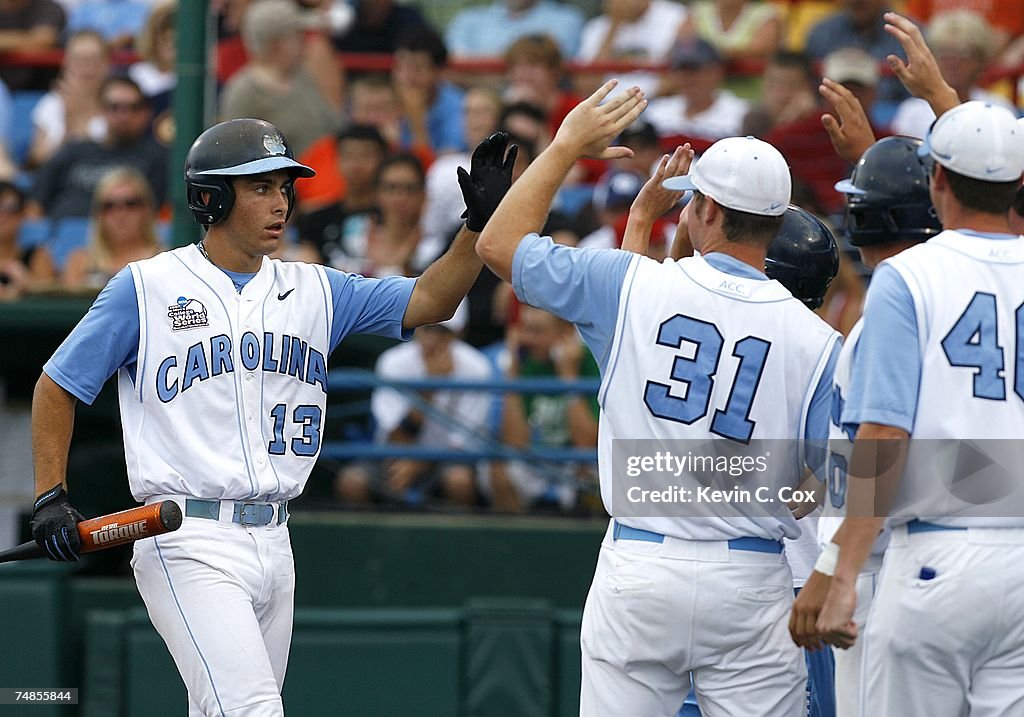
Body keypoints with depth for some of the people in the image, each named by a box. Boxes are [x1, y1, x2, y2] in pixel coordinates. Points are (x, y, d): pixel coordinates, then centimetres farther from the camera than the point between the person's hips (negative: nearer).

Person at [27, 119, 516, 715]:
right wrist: (50, 498, -5)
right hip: (190, 546, -6)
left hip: (274, 546, 6)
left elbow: (429, 301, 3)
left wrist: (481, 224, -12)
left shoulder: (314, 291, 13)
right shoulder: (147, 287, 0)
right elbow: (57, 386, 5)